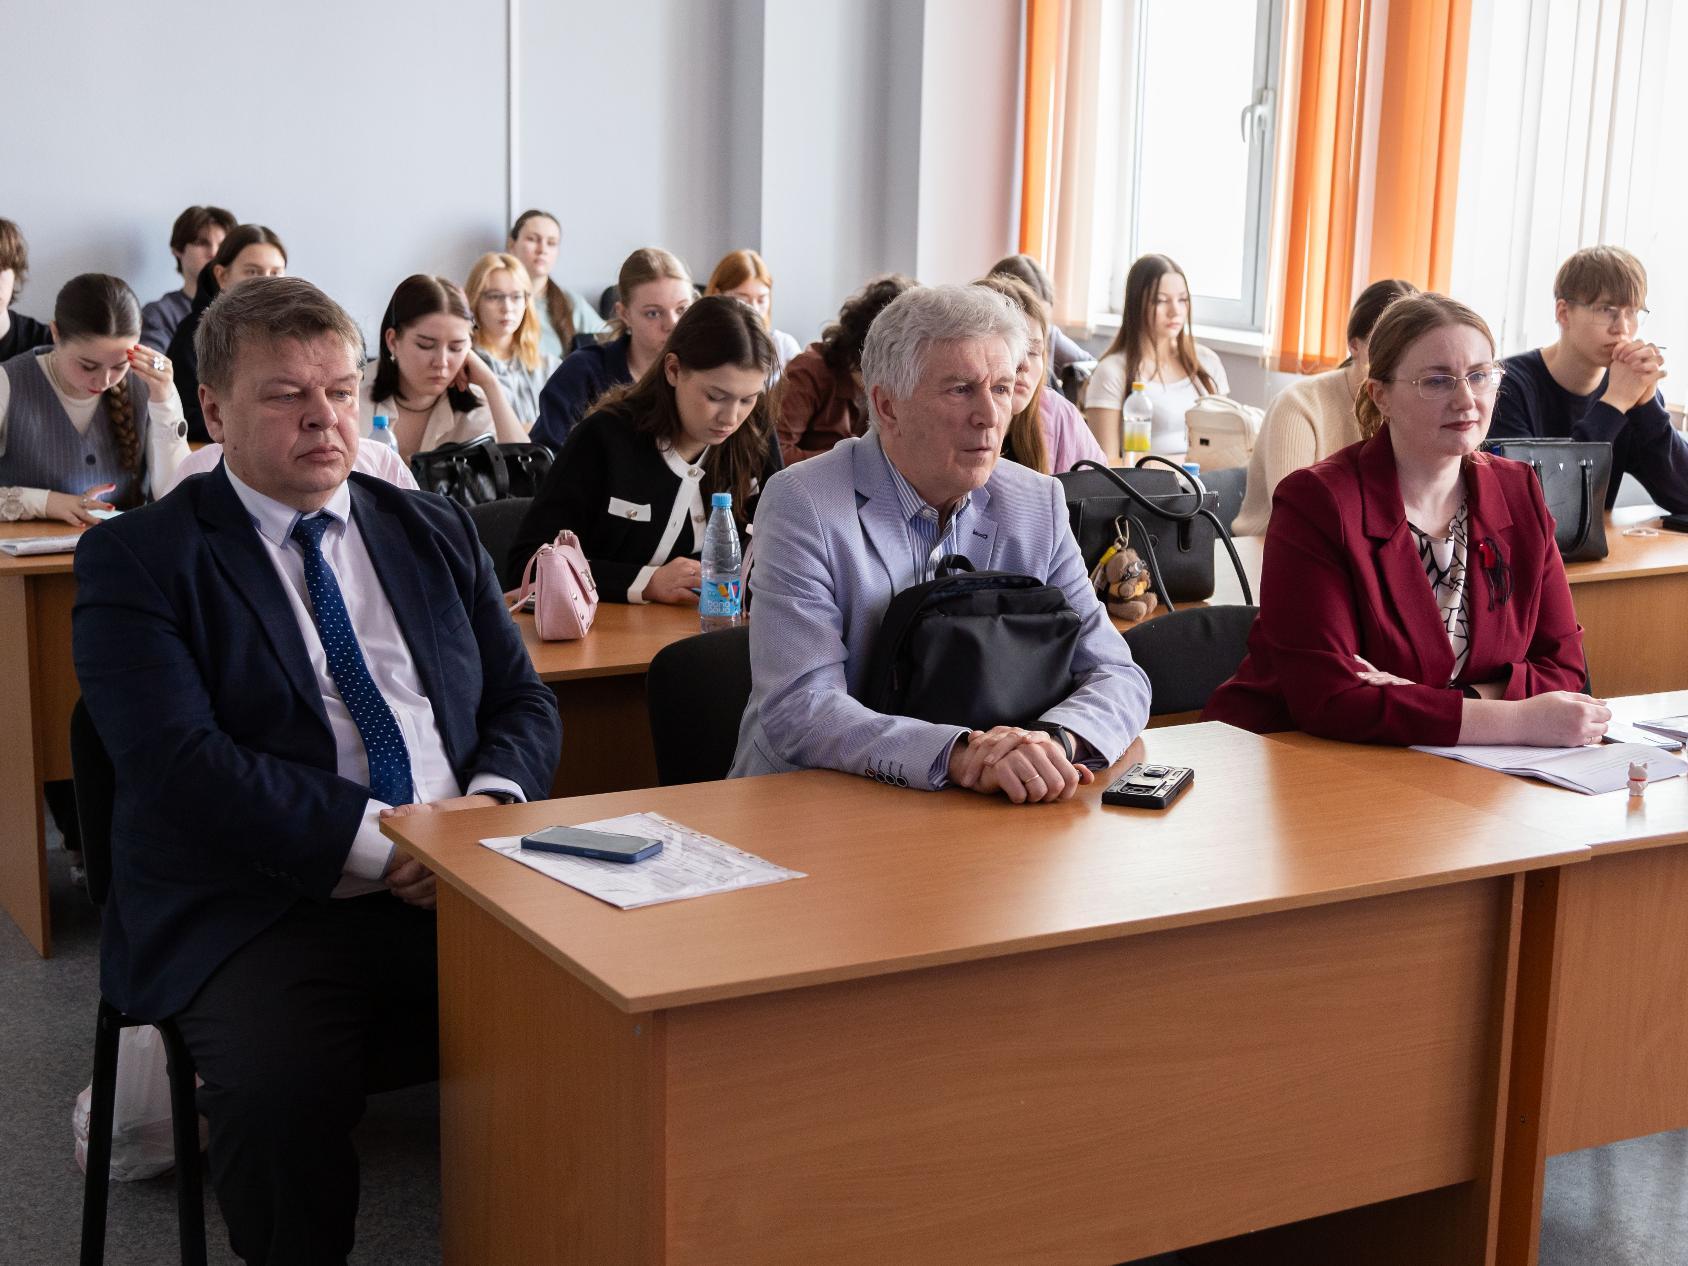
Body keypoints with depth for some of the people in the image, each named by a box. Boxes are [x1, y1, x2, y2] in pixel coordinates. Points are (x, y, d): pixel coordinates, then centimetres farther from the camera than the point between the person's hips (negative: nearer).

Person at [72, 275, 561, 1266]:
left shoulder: (437, 534, 18)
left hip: (459, 887, 4)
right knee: (280, 1095, -33)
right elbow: (181, 764, -11)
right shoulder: (137, 559, 2)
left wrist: (494, 800, -7)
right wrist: (384, 840, -18)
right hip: (262, 909, -4)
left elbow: (524, 701, 17)